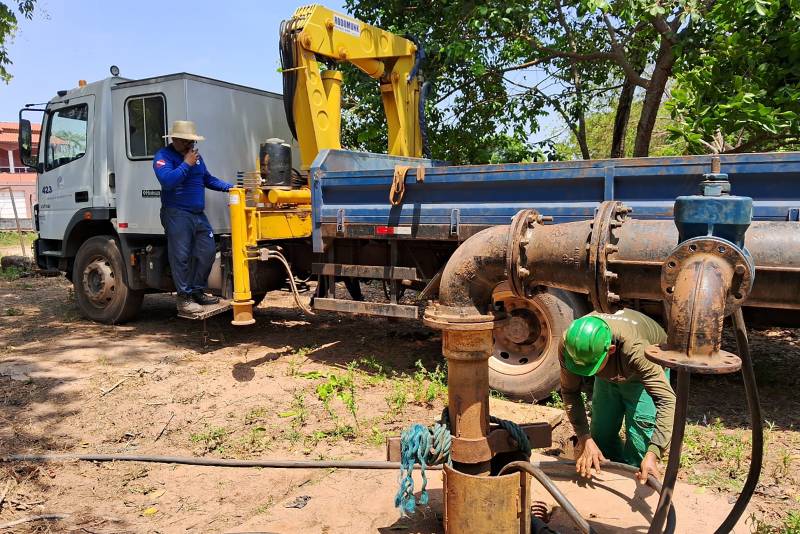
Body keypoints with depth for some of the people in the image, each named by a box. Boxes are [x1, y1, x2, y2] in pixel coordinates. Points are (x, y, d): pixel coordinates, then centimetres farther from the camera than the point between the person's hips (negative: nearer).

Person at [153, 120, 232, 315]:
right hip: (177, 215, -8)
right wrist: (186, 164, -16)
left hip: (198, 215, 8)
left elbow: (208, 179, 26)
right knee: (181, 256, -6)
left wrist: (230, 187, 14)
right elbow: (167, 180, -22)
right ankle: (184, 298, 0)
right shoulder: (163, 156, -5)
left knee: (207, 251, 7)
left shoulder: (195, 156, 18)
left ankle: (197, 291, 20)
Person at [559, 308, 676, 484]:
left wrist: (653, 454, -53)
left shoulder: (634, 349, -47)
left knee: (641, 428, -17)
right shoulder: (569, 344, -36)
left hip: (650, 369, -3)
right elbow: (570, 392, -21)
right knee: (601, 433, 5)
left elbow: (667, 400, -45)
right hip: (608, 375, 4)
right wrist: (585, 439, -30)